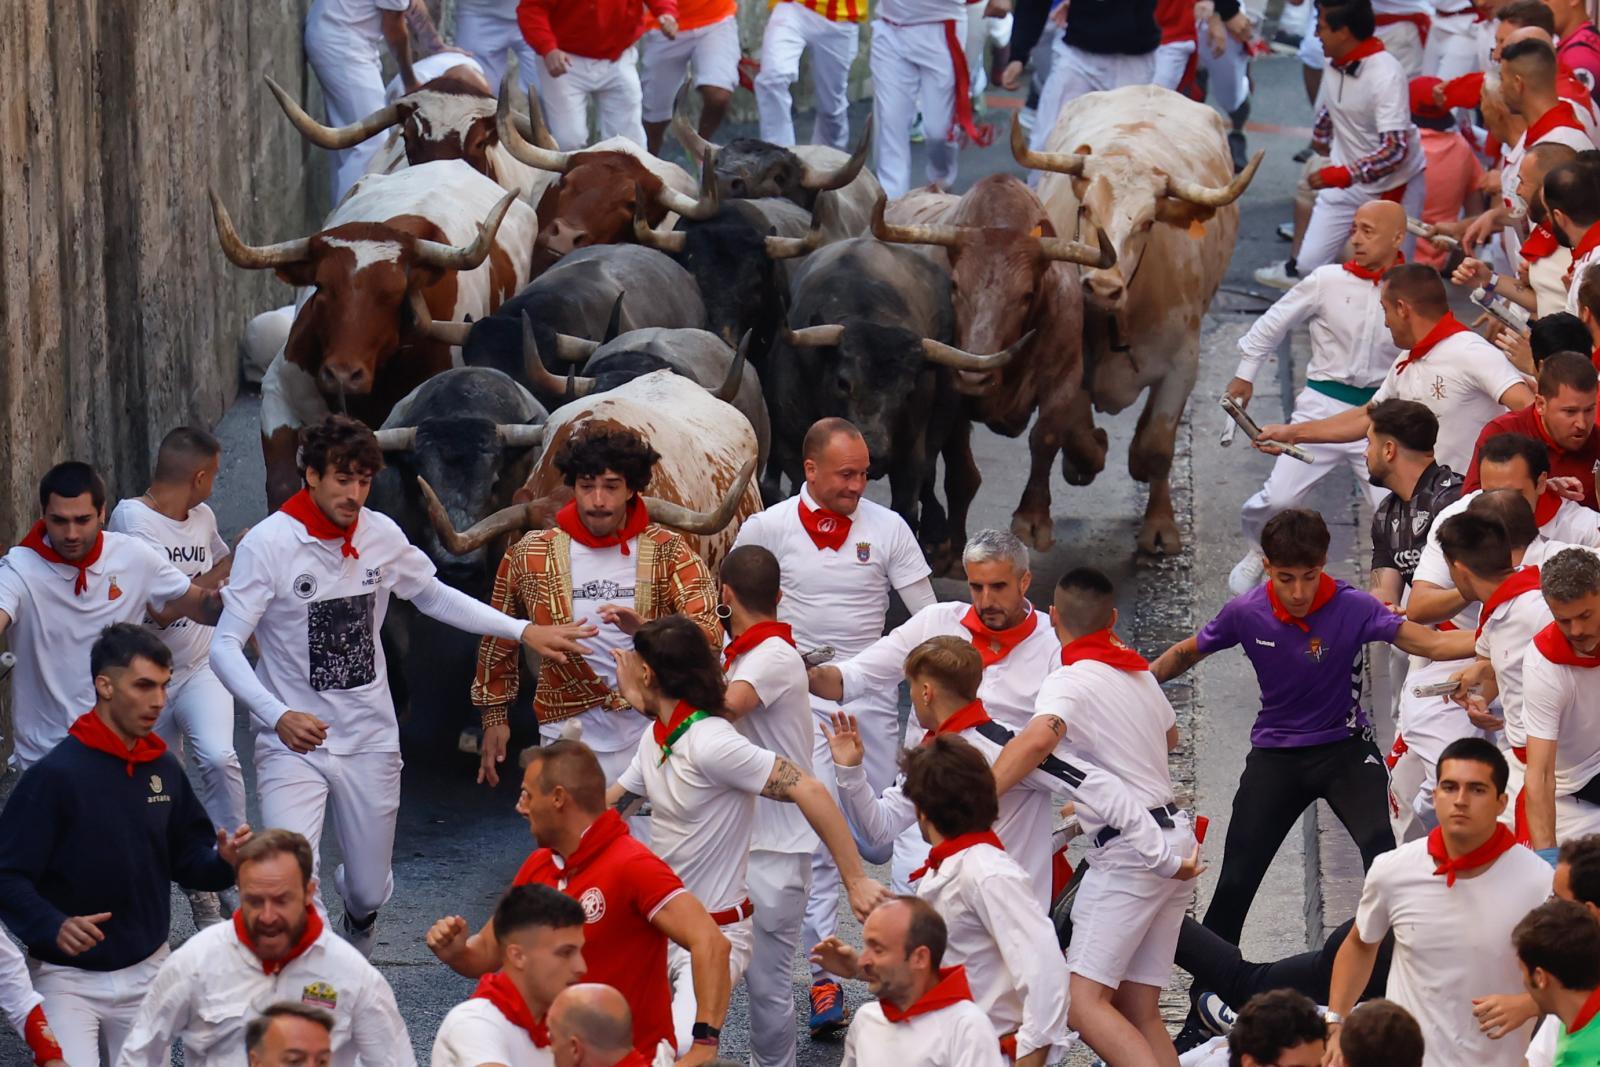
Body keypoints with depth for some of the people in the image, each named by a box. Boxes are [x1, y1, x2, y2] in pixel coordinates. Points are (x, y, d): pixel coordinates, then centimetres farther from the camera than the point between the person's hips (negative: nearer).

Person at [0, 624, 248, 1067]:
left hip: (146, 974, 5)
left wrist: (223, 860, -11)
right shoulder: (55, 776, -14)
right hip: (68, 976, -5)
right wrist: (53, 926, -32)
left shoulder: (164, 769, 3)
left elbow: (188, 859, 10)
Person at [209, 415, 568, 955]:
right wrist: (278, 716, -31)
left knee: (369, 893, 14)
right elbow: (225, 647, -17)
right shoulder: (267, 544, -15)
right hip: (293, 744, -4)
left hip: (370, 741, 4)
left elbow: (434, 596, 18)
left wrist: (522, 631, 11)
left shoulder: (381, 535, 0)